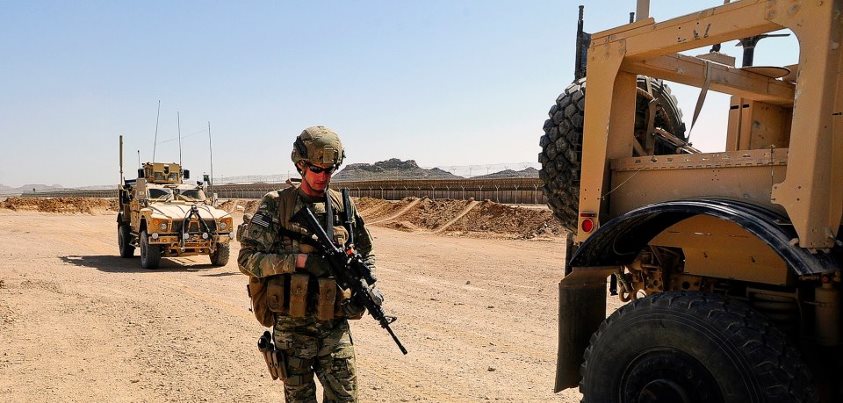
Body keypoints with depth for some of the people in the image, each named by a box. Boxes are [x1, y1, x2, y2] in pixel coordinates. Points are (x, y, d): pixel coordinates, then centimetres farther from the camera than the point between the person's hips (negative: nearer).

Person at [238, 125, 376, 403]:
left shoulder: (344, 207, 5)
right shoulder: (276, 205, -5)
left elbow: (365, 254, 16)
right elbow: (247, 259, -10)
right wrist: (299, 260, -21)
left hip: (334, 325, 2)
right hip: (292, 327, -2)